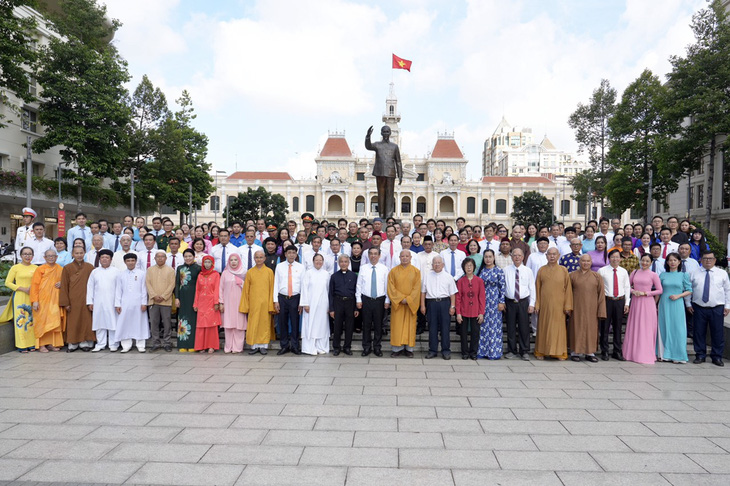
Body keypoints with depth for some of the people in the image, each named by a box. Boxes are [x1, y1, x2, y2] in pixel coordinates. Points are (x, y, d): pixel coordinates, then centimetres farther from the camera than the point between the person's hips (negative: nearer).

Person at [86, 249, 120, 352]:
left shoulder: (116, 271, 4)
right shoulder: (95, 272, 11)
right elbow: (90, 287, 11)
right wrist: (90, 302, 5)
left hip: (112, 302, -2)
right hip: (98, 303, 2)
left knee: (112, 323, -2)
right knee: (99, 324, 5)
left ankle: (113, 344, 5)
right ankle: (100, 344, 13)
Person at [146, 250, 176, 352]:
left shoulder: (170, 270, 4)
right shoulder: (150, 270, 10)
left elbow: (172, 285, -2)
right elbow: (148, 283, 3)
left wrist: (163, 296, -11)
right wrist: (154, 295, -9)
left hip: (166, 301, -2)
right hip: (153, 301, 2)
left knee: (167, 323, 1)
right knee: (154, 323, 4)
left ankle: (166, 343, 10)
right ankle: (156, 343, 13)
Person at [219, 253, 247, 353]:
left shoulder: (243, 273, 6)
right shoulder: (225, 273, 8)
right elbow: (221, 288, 7)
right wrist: (221, 302, 2)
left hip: (239, 302, -1)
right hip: (228, 303, 1)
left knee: (239, 324, -3)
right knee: (228, 325, 0)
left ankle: (237, 347, 3)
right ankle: (228, 347, 8)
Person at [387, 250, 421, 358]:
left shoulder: (416, 271, 3)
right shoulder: (393, 271, 4)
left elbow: (417, 288, -2)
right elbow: (391, 287, -1)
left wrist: (408, 299, -12)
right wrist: (401, 298, -11)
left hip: (411, 303, 0)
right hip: (397, 303, 0)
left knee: (410, 326, 2)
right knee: (397, 326, -1)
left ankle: (409, 349, 9)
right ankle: (397, 348, 6)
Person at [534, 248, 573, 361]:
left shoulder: (563, 270, 3)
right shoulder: (541, 270, 6)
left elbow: (568, 289, 2)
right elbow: (537, 288, 6)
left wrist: (568, 306, -3)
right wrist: (537, 304, 0)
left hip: (558, 305, -1)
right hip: (544, 305, 1)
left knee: (559, 328, 3)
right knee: (543, 328, 5)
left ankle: (559, 352, 12)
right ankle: (541, 352, 13)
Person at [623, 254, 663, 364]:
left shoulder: (653, 275, -1)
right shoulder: (634, 272, 9)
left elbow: (659, 290, -1)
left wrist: (645, 293, -10)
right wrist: (633, 291, -5)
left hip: (647, 303, -3)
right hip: (635, 302, 3)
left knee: (646, 329, -1)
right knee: (634, 327, 6)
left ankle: (645, 355, 6)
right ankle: (632, 353, 15)